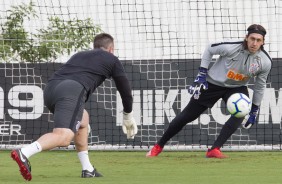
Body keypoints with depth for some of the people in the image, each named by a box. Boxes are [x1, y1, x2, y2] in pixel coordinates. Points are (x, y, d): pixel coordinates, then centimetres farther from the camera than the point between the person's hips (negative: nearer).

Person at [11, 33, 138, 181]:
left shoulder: (79, 55, 39)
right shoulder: (111, 60, 24)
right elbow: (125, 89, 29)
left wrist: (80, 120, 57)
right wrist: (128, 117, 45)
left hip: (50, 87, 7)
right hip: (72, 90, -7)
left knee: (83, 119, 31)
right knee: (63, 137, -21)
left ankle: (87, 169, 27)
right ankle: (24, 153, -46)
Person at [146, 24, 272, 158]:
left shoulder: (265, 62, -18)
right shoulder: (230, 47, -29)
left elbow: (260, 86, -1)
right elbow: (209, 49, -9)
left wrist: (254, 111, 4)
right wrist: (201, 75, -12)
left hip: (236, 88, 2)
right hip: (212, 83, -2)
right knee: (187, 116, 1)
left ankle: (214, 150, -24)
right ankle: (159, 146, 19)